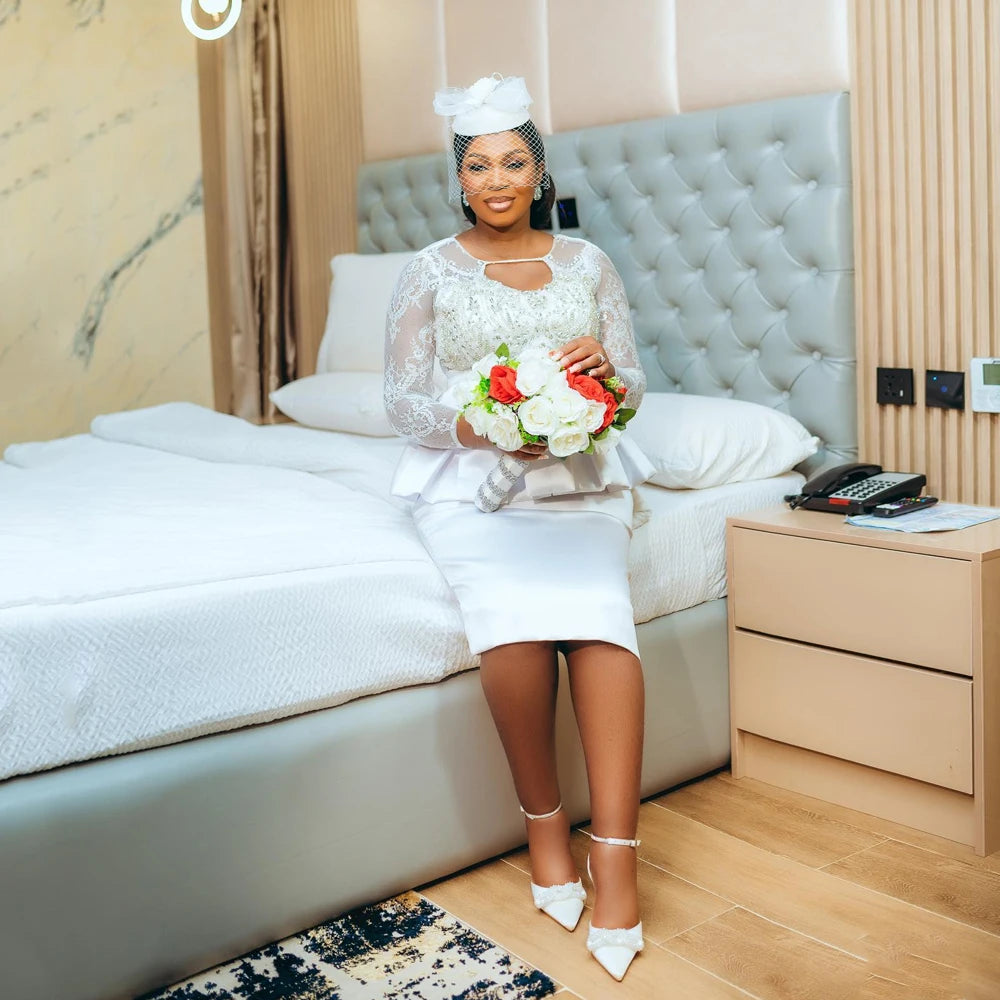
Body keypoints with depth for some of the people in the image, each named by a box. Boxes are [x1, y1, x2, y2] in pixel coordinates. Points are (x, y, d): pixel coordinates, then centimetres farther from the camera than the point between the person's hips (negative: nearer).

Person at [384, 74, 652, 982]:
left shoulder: (584, 261, 13)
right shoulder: (431, 271, 6)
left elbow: (635, 385, 11)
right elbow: (404, 404, 1)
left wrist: (605, 364, -14)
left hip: (579, 477, 2)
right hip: (471, 480, -1)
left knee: (599, 609, -30)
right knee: (514, 609, -32)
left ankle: (615, 857, -28)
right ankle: (544, 821, -10)